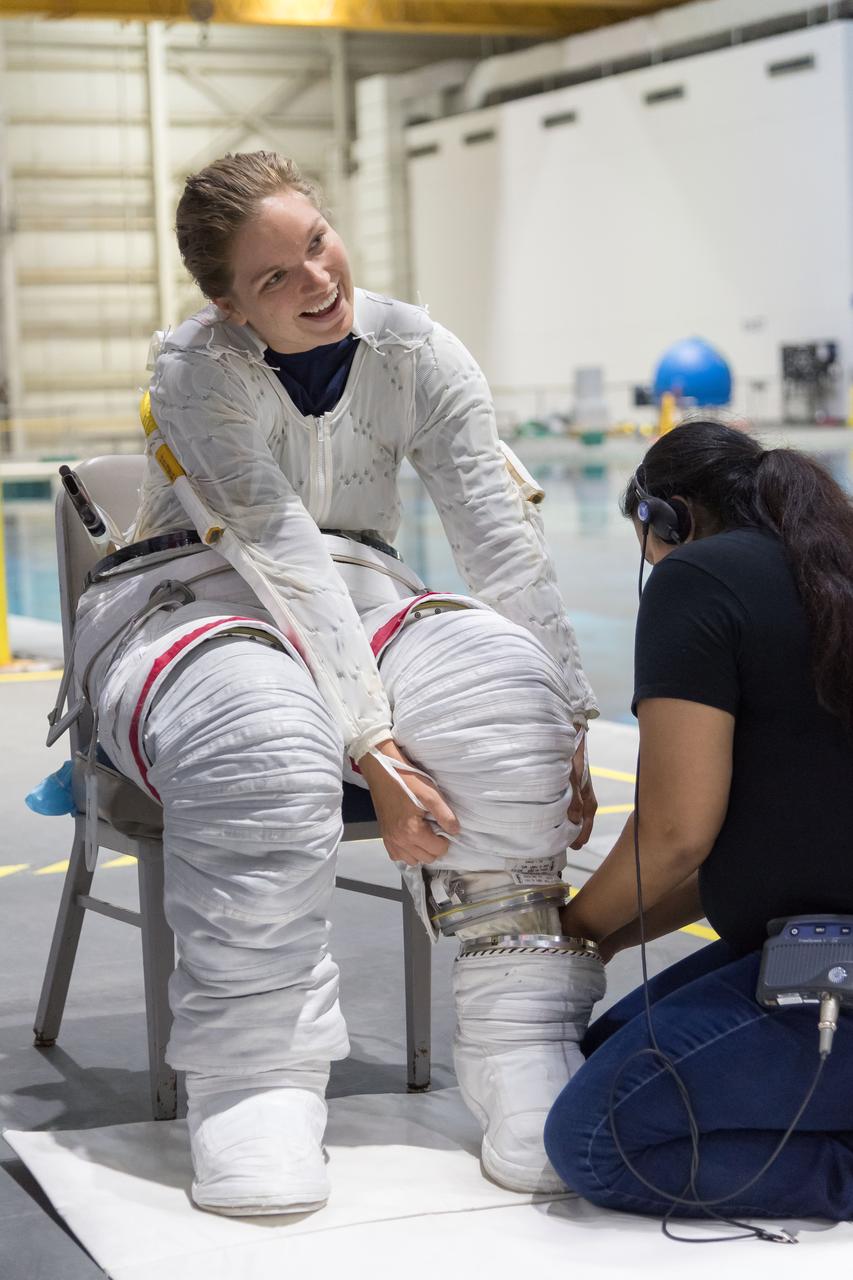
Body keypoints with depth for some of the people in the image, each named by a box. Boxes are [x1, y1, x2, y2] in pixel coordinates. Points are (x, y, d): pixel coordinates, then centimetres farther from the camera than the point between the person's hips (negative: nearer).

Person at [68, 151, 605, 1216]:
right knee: (260, 736, -40)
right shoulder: (196, 371, -14)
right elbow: (283, 558, -25)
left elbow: (503, 538, -9)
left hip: (356, 603, 4)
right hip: (192, 607, -3)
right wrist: (372, 747, -33)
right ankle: (255, 1087, -29)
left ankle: (525, 1050, -23)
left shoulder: (418, 355, -3)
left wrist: (567, 730, -17)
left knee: (499, 678, -29)